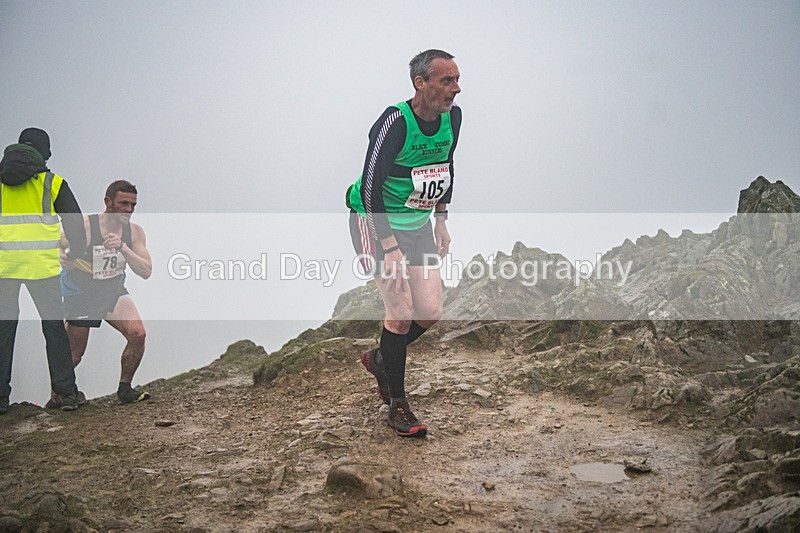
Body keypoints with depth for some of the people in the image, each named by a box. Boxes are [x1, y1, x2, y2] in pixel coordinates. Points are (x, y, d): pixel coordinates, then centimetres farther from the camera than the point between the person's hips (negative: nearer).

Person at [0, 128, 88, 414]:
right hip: (41, 264, -2)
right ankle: (66, 392, 8)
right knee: (54, 326, 8)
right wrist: (80, 249, 23)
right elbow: (75, 223, 5)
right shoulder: (53, 183, 2)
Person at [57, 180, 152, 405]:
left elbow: (146, 272, -17)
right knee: (74, 354, 4)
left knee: (138, 335, -19)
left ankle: (125, 389, 0)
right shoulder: (84, 227, -20)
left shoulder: (134, 232, -10)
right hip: (80, 295, -3)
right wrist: (62, 259, -35)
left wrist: (123, 247, -31)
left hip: (114, 291, 3)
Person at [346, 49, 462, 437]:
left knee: (430, 314, 2)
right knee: (401, 313, -10)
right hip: (377, 221, -7)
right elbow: (371, 185, -24)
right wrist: (390, 249, -25)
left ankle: (380, 359, 31)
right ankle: (397, 407, 5)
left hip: (418, 224, 7)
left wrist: (440, 221, 10)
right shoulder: (395, 122, -25)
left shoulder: (452, 116, -4)